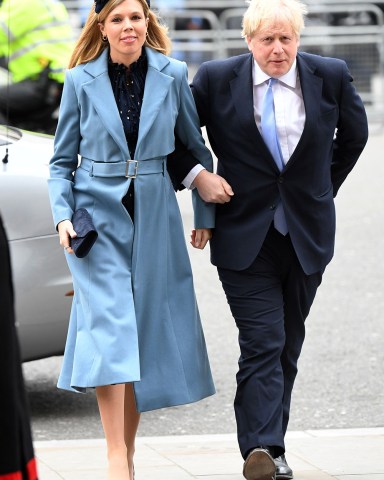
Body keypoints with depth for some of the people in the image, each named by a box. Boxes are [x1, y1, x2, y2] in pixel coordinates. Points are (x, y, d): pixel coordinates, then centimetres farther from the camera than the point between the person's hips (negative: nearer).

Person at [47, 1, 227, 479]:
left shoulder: (173, 76, 0)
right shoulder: (81, 81, -2)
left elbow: (196, 148, 11)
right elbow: (62, 161, 5)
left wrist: (206, 215, 10)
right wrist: (62, 215, -9)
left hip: (154, 219, 2)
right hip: (98, 216, -2)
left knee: (146, 331, 5)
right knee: (110, 327, -15)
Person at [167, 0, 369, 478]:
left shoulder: (331, 76, 0)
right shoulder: (216, 79, -5)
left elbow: (354, 134, 17)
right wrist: (195, 177, -3)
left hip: (306, 235, 3)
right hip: (245, 236, -3)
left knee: (287, 345, 10)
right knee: (262, 344, -14)